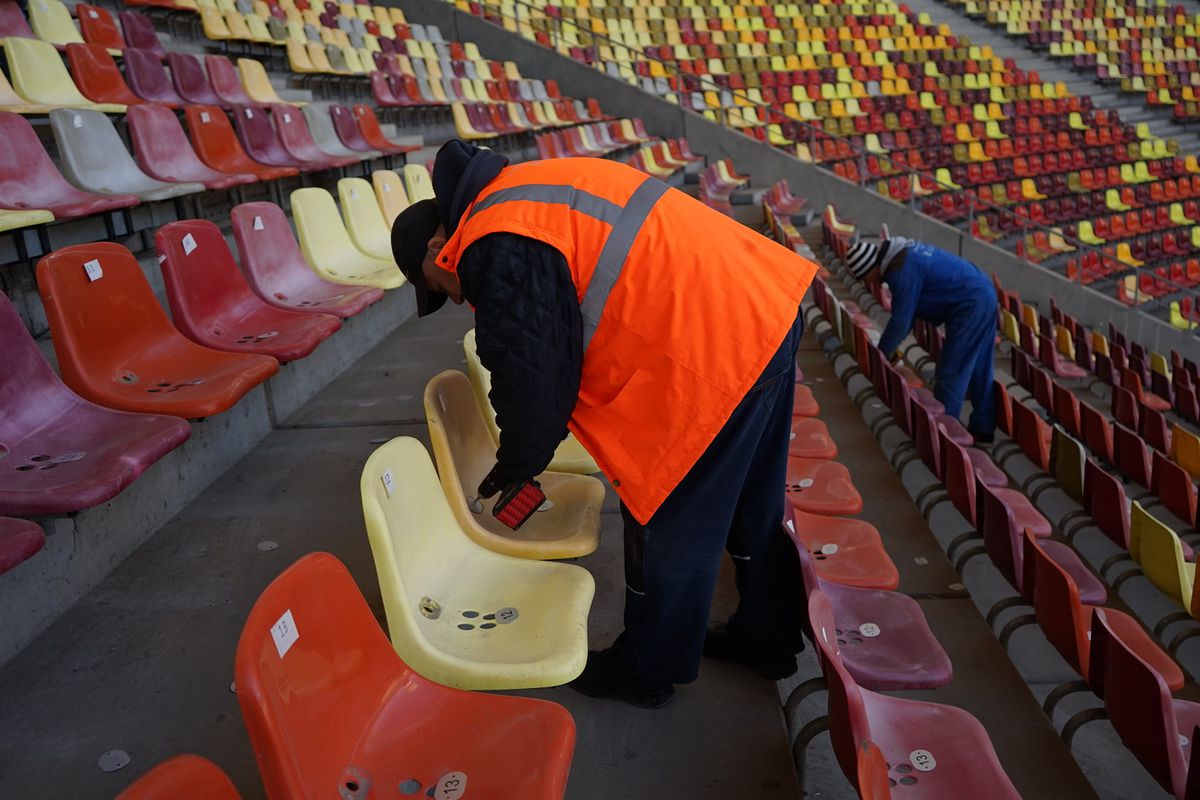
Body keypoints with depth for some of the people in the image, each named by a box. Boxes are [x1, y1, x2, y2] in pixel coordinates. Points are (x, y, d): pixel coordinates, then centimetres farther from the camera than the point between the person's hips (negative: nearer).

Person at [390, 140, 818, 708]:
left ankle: (646, 671, 28)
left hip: (716, 358, -10)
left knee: (667, 520, 8)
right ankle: (767, 638, 43)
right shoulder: (525, 193, 19)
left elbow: (530, 375, -10)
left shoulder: (496, 254, -13)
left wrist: (515, 465, 10)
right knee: (752, 506, 23)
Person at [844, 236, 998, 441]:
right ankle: (982, 429, 26)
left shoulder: (902, 271, -21)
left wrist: (882, 352, -1)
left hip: (970, 306, -10)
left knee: (950, 373, -3)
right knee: (977, 370, 17)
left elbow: (900, 319, -16)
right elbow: (907, 310, 17)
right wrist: (891, 347, 16)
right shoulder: (902, 254, 10)